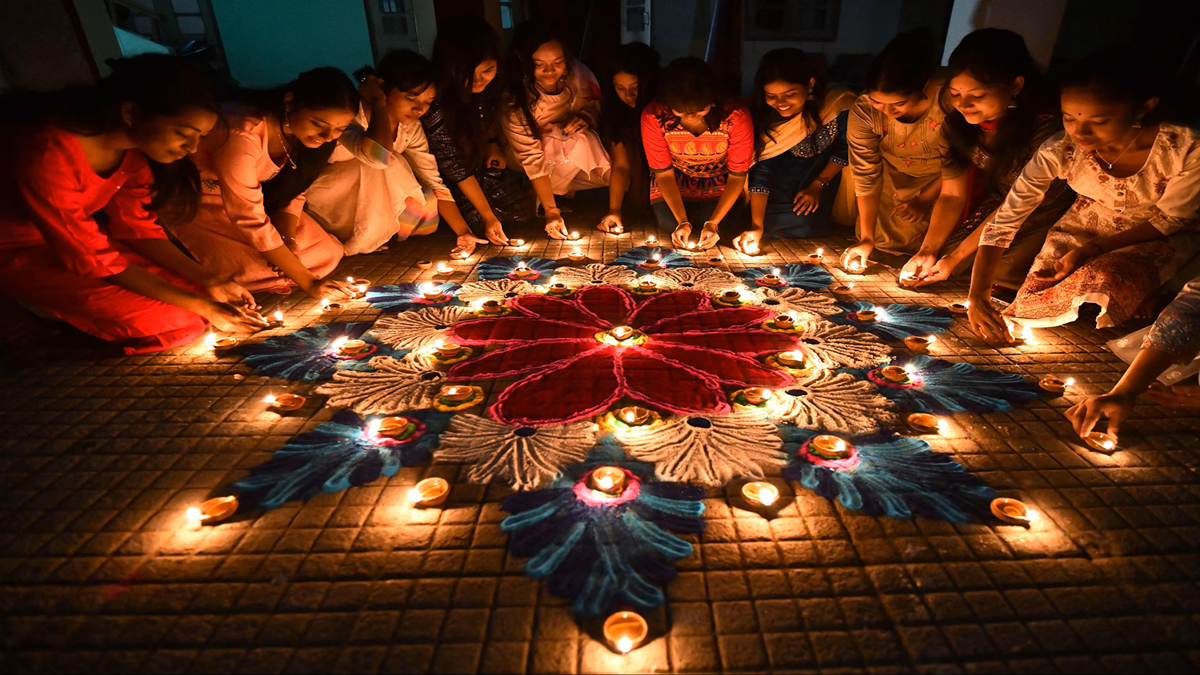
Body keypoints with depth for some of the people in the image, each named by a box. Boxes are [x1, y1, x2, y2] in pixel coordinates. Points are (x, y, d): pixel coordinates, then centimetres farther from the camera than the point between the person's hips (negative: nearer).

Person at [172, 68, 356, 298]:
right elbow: (251, 220, -32)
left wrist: (287, 240, -21)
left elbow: (293, 191, -3)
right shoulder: (241, 134, -35)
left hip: (251, 198, 6)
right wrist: (307, 282, -31)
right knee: (253, 271, -25)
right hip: (200, 208, -6)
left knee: (328, 252, -7)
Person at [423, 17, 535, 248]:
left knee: (523, 212, -4)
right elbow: (454, 167, -28)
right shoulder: (435, 103, -33)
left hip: (481, 158, 5)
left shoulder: (494, 82, -17)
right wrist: (488, 216, -27)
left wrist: (495, 143, -9)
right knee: (480, 223, -16)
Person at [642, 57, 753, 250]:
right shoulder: (653, 116, -28)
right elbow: (664, 173, -18)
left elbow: (737, 175, -20)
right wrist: (683, 221, -28)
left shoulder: (736, 116, -30)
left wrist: (713, 222, -30)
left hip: (721, 183, 0)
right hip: (675, 181, 0)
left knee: (722, 227, -19)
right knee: (668, 222, -20)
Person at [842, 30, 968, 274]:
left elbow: (954, 189, -33)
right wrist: (867, 238, -21)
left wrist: (929, 249, -36)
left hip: (937, 181, -2)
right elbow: (866, 177, -20)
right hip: (894, 177, 2)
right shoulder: (864, 111, -29)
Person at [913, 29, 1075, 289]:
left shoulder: (1046, 128, -31)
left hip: (1047, 212, -5)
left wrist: (956, 257, -24)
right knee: (947, 246, -5)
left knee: (1003, 270, -20)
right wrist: (929, 249, -15)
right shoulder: (961, 118, -16)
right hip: (998, 198, 6)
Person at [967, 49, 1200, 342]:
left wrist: (1089, 251, -25)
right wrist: (977, 297, -33)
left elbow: (1170, 218, -14)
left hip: (1157, 237, -2)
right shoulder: (1060, 151, -27)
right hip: (1086, 227, 2)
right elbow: (1002, 223, -25)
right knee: (1032, 308, -11)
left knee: (1104, 284, -33)